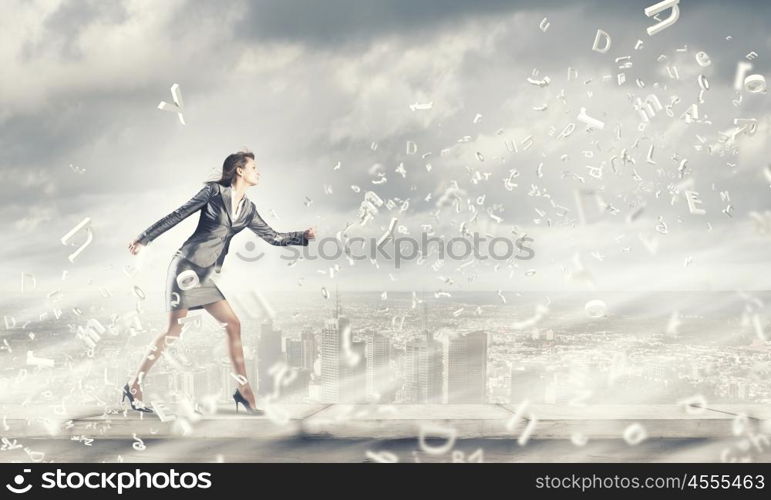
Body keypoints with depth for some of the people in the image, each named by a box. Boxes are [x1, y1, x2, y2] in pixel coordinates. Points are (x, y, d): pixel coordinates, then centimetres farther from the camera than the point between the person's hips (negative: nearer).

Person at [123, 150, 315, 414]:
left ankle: (244, 390, 3)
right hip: (187, 266, -7)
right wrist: (144, 239, -4)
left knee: (233, 325, -1)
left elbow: (273, 237, 17)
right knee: (175, 330, -8)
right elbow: (177, 216, -3)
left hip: (206, 275, 7)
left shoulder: (248, 209, 13)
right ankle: (134, 385, 1)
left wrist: (305, 236, 5)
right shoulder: (214, 191, -4)